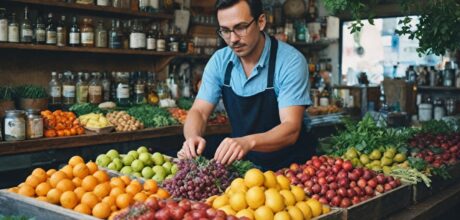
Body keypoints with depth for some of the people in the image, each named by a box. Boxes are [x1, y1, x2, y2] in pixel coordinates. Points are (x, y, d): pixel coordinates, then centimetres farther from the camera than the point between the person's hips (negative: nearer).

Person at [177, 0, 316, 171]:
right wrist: (193, 137, -24)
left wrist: (248, 142, -40)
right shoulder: (219, 61, 1)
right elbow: (199, 111, 0)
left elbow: (291, 129, -21)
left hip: (290, 165, -4)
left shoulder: (291, 61, -14)